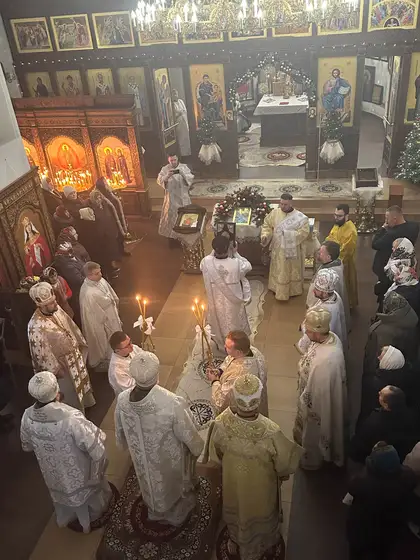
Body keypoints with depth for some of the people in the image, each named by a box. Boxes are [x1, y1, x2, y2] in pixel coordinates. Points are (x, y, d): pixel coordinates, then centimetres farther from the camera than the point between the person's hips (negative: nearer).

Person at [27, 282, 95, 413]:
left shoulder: (56, 309, -12)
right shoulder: (36, 326, -36)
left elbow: (70, 325, 6)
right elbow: (42, 352, -26)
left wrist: (80, 343, 14)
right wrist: (56, 370, -17)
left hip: (74, 354, 8)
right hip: (60, 363, -7)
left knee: (81, 379, 31)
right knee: (70, 391, 16)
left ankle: (85, 402, 58)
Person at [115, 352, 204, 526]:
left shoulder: (122, 399, -26)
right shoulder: (172, 403, -41)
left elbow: (120, 430, -5)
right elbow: (188, 435, -24)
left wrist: (124, 444, 18)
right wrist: (199, 449, -2)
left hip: (142, 457, 3)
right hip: (169, 460, -3)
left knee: (151, 483, 34)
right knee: (175, 486, 30)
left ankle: (156, 512, 62)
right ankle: (177, 514, 58)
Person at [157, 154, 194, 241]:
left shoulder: (184, 167, -6)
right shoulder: (165, 169, -6)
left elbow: (191, 178, -15)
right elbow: (159, 181, -14)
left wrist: (181, 173, -31)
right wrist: (167, 176, -33)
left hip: (183, 197, 1)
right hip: (171, 197, 0)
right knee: (171, 215, 8)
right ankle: (171, 233, 24)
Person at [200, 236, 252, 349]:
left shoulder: (206, 262, -26)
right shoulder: (236, 263, -31)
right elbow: (248, 266, -7)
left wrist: (213, 253, -2)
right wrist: (236, 253, -2)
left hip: (216, 303, 2)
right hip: (233, 303, -1)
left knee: (219, 324, 28)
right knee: (234, 324, 25)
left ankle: (221, 343, 50)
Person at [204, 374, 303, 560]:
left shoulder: (220, 424, -33)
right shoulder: (271, 432, -41)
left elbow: (215, 456, -12)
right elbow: (286, 464, -21)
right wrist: (283, 474, 3)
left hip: (232, 484, 2)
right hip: (260, 489, -2)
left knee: (236, 512, 35)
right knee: (259, 517, 32)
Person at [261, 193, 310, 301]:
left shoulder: (299, 217, -14)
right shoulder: (274, 213, -4)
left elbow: (304, 231, -19)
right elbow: (266, 225, 3)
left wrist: (289, 234, -26)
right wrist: (265, 235, -15)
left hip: (293, 250, -2)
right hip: (278, 249, 2)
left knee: (292, 270, 13)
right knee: (279, 271, 15)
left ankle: (293, 290, 30)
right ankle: (278, 290, 31)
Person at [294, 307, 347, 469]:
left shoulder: (324, 361, -43)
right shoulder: (332, 337, -18)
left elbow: (316, 393, -30)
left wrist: (303, 404, -15)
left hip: (317, 402, -8)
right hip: (325, 395, 8)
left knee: (314, 434, 24)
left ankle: (313, 460, 52)